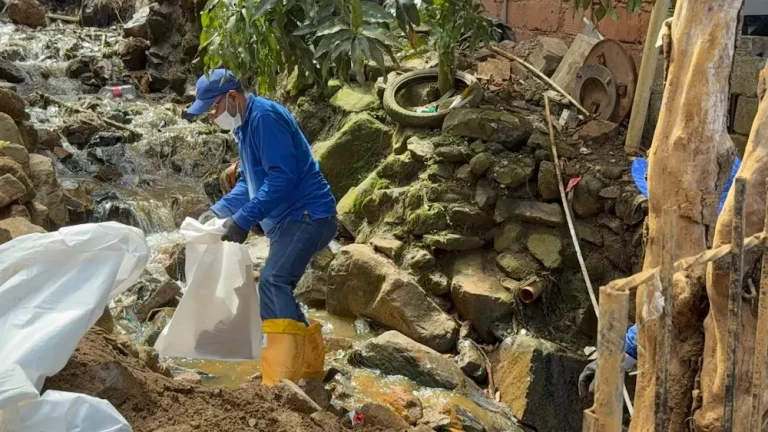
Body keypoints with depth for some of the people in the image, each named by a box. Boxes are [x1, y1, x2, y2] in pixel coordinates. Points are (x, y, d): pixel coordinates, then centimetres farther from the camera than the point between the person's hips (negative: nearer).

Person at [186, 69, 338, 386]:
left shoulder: (264, 116, -15)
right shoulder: (245, 125, 17)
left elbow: (282, 176, -24)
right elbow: (250, 181, 25)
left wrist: (243, 220, -24)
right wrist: (218, 211, 13)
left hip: (307, 215, -11)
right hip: (290, 220, 11)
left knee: (272, 282, -23)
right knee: (277, 289, 14)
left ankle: (281, 383, -27)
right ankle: (310, 368, 23)